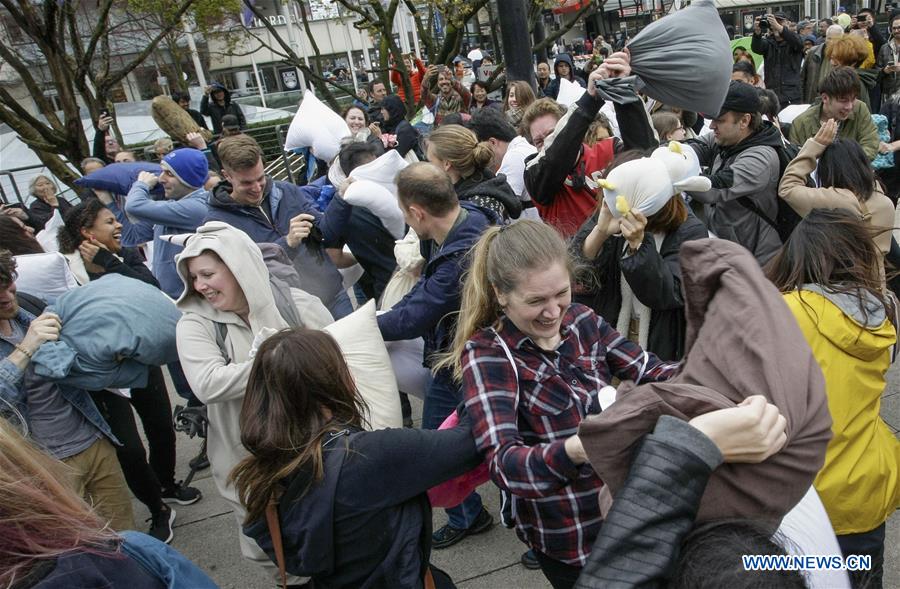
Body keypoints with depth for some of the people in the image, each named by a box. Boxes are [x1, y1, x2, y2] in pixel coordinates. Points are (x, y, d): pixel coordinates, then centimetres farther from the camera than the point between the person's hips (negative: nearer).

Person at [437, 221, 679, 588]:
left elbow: (651, 373, -7)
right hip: (567, 537, -5)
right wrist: (574, 451, -50)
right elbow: (502, 463, -32)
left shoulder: (581, 321, -4)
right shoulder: (486, 354, -21)